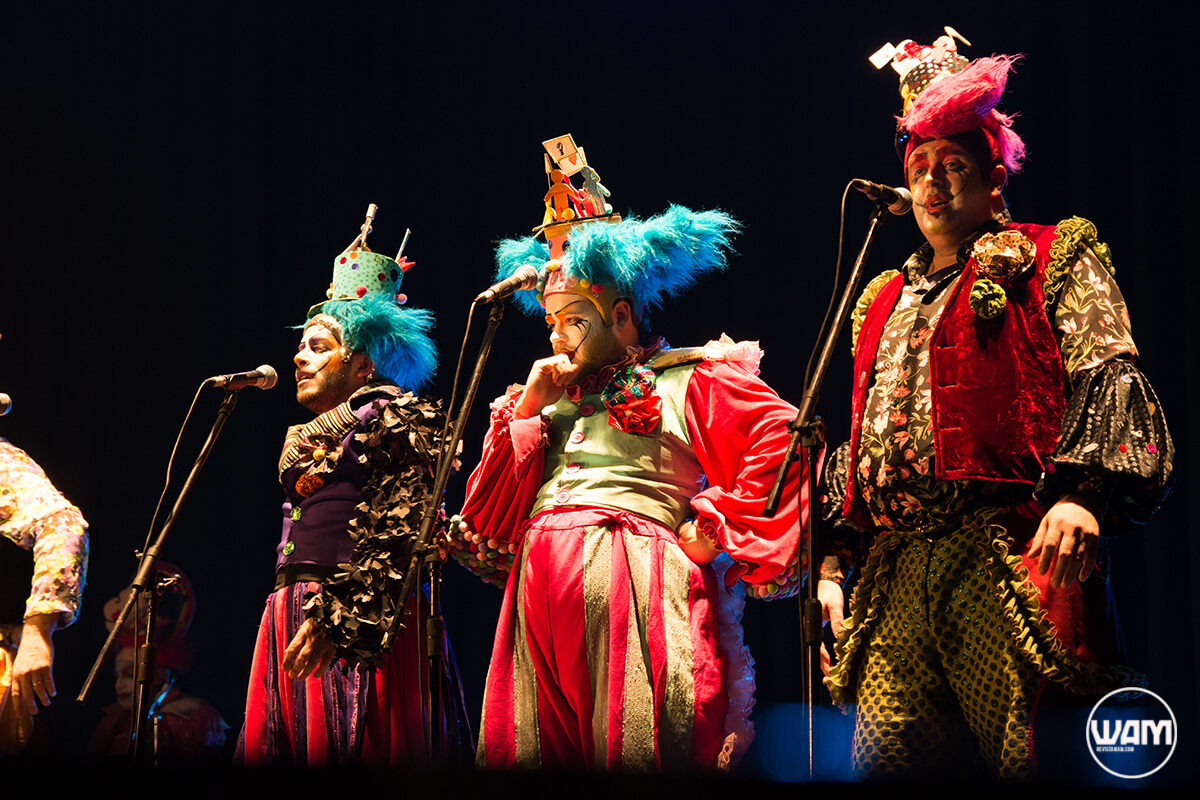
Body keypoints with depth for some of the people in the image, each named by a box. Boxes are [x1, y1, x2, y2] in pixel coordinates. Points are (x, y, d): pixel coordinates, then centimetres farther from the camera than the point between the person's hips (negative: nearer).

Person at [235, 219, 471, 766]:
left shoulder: (390, 414, -2)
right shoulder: (303, 437, 25)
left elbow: (399, 531, -14)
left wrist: (339, 616, -22)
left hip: (362, 623, -8)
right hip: (292, 614, 8)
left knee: (349, 746, -10)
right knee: (282, 743, 5)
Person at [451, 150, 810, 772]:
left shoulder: (689, 379, 8)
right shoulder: (555, 397, 26)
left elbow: (783, 442, -5)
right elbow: (488, 506, 19)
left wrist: (714, 528, -7)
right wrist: (528, 405, 11)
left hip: (633, 574, -6)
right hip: (540, 580, 6)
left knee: (631, 747, -8)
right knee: (535, 749, 4)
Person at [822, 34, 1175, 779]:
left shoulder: (1053, 262, 11)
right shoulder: (886, 299, 29)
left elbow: (1107, 380, -4)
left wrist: (1080, 492, -21)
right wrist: (833, 561, 23)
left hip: (1005, 556, -6)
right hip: (898, 575, 6)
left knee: (1027, 755, -11)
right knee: (881, 758, -1)